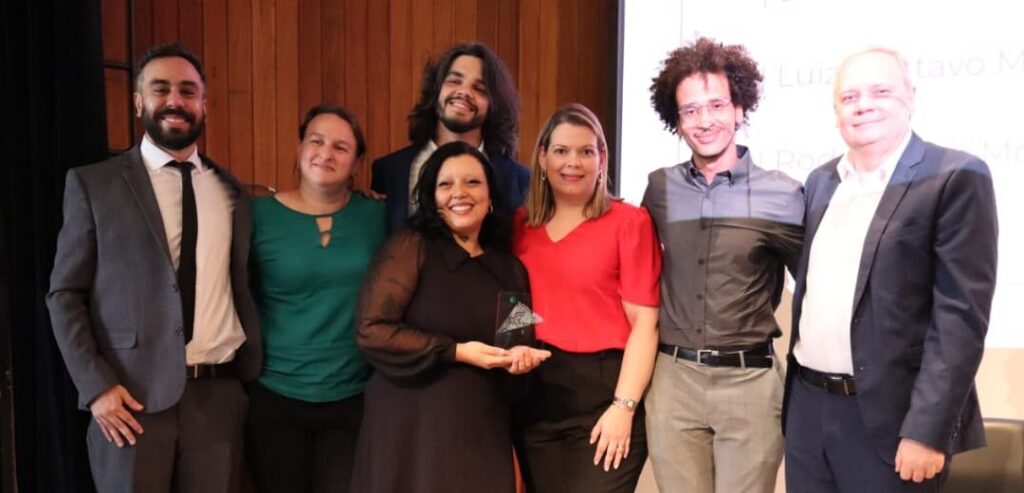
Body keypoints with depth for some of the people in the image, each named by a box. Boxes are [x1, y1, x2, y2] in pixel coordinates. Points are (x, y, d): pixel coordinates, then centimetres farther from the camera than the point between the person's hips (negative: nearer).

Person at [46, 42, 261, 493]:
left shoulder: (231, 191, 9)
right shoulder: (93, 184, 1)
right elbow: (65, 295, 0)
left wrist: (253, 376, 7)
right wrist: (95, 386, -8)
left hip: (219, 393, 2)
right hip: (134, 396, -2)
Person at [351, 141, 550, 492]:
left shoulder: (510, 268, 10)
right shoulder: (409, 248, -6)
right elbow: (371, 331, -13)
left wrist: (522, 355, -2)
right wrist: (456, 352, -15)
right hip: (413, 429, -4)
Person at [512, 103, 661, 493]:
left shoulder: (628, 221, -5)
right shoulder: (521, 225, 9)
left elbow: (644, 321, -8)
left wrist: (624, 406, -13)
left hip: (602, 392, -4)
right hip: (534, 395, 5)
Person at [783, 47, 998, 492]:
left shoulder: (955, 178, -8)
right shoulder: (821, 181, 10)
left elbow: (961, 314, -14)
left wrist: (928, 430, -18)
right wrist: (798, 388, 12)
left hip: (889, 418, -5)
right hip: (807, 406, 5)